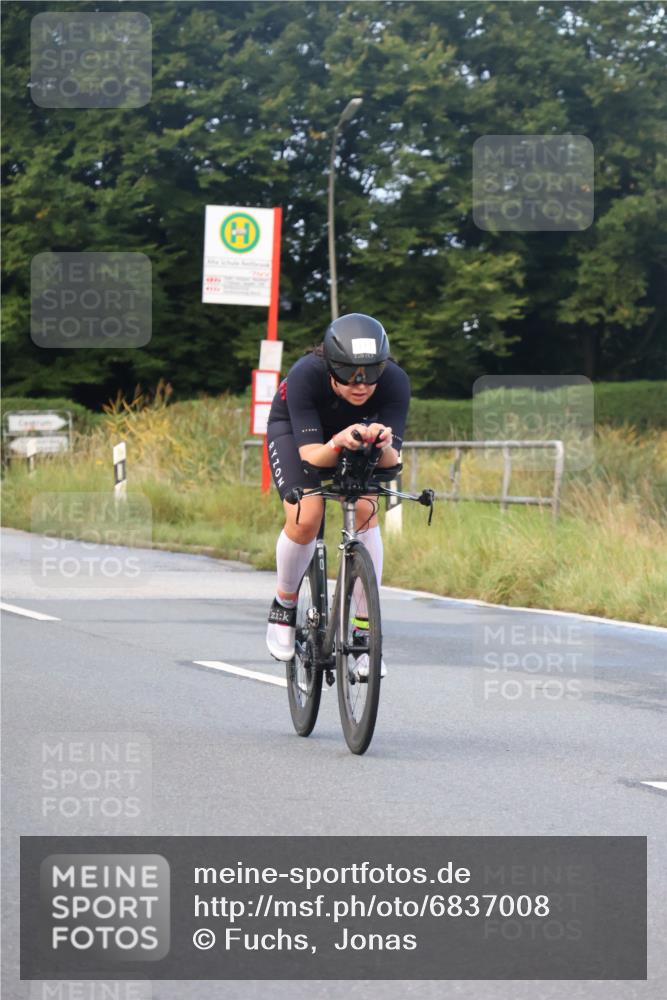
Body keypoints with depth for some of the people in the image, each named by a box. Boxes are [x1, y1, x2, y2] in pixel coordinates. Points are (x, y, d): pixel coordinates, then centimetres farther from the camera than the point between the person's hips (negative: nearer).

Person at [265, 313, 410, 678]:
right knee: (306, 518, -24)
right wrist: (338, 444, -61)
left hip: (354, 430, 2)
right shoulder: (305, 376, -39)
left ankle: (364, 632, -14)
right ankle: (284, 604, 4)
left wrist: (382, 444, -58)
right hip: (293, 428, -2)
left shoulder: (395, 382, -33)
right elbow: (310, 455, -40)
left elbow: (391, 461, -35)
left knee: (365, 511, -22)